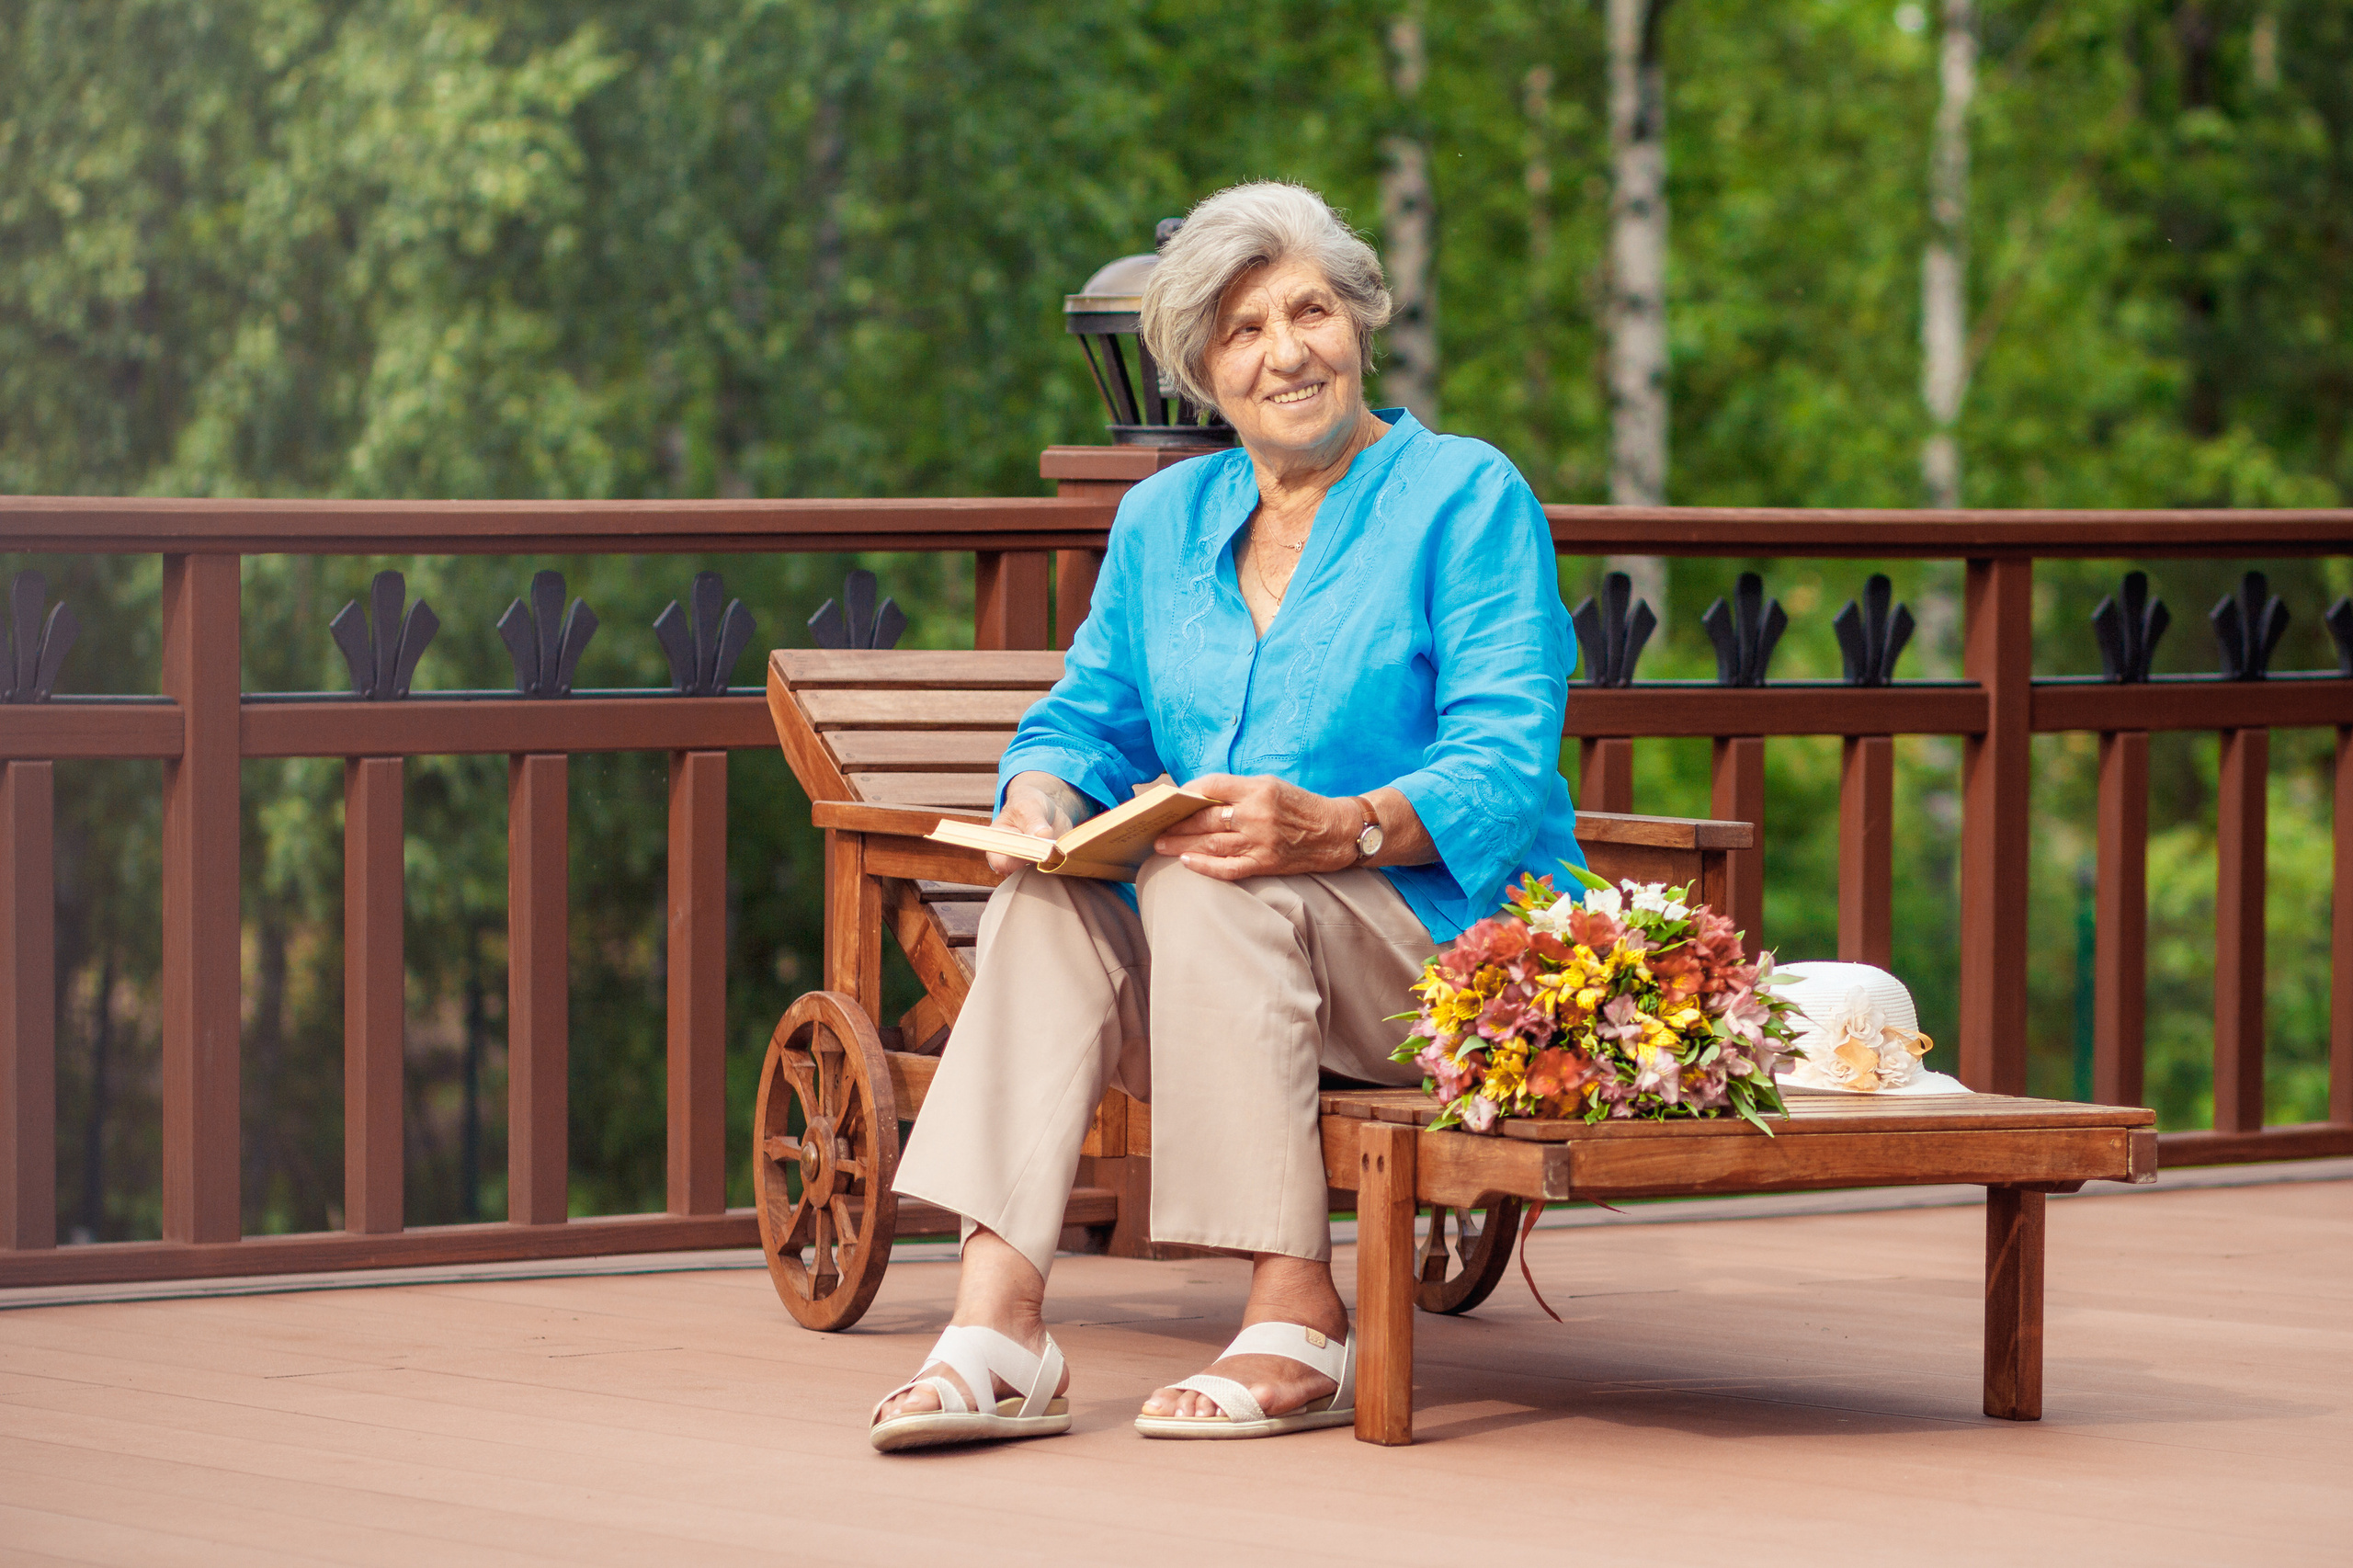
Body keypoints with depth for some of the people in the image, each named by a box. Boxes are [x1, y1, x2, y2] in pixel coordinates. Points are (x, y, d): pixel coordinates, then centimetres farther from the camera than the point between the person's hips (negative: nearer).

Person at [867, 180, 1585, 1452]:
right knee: (1046, 905, -26)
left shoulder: (1467, 498, -1)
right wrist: (1044, 795, -10)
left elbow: (1504, 764, -12)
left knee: (1201, 887, -34)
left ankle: (1300, 1326, -32)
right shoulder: (1163, 520, 17)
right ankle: (998, 1326, -37)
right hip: (1227, 957, 5)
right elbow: (1089, 720, 16)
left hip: (1450, 939, -5)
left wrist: (1339, 829, -31)